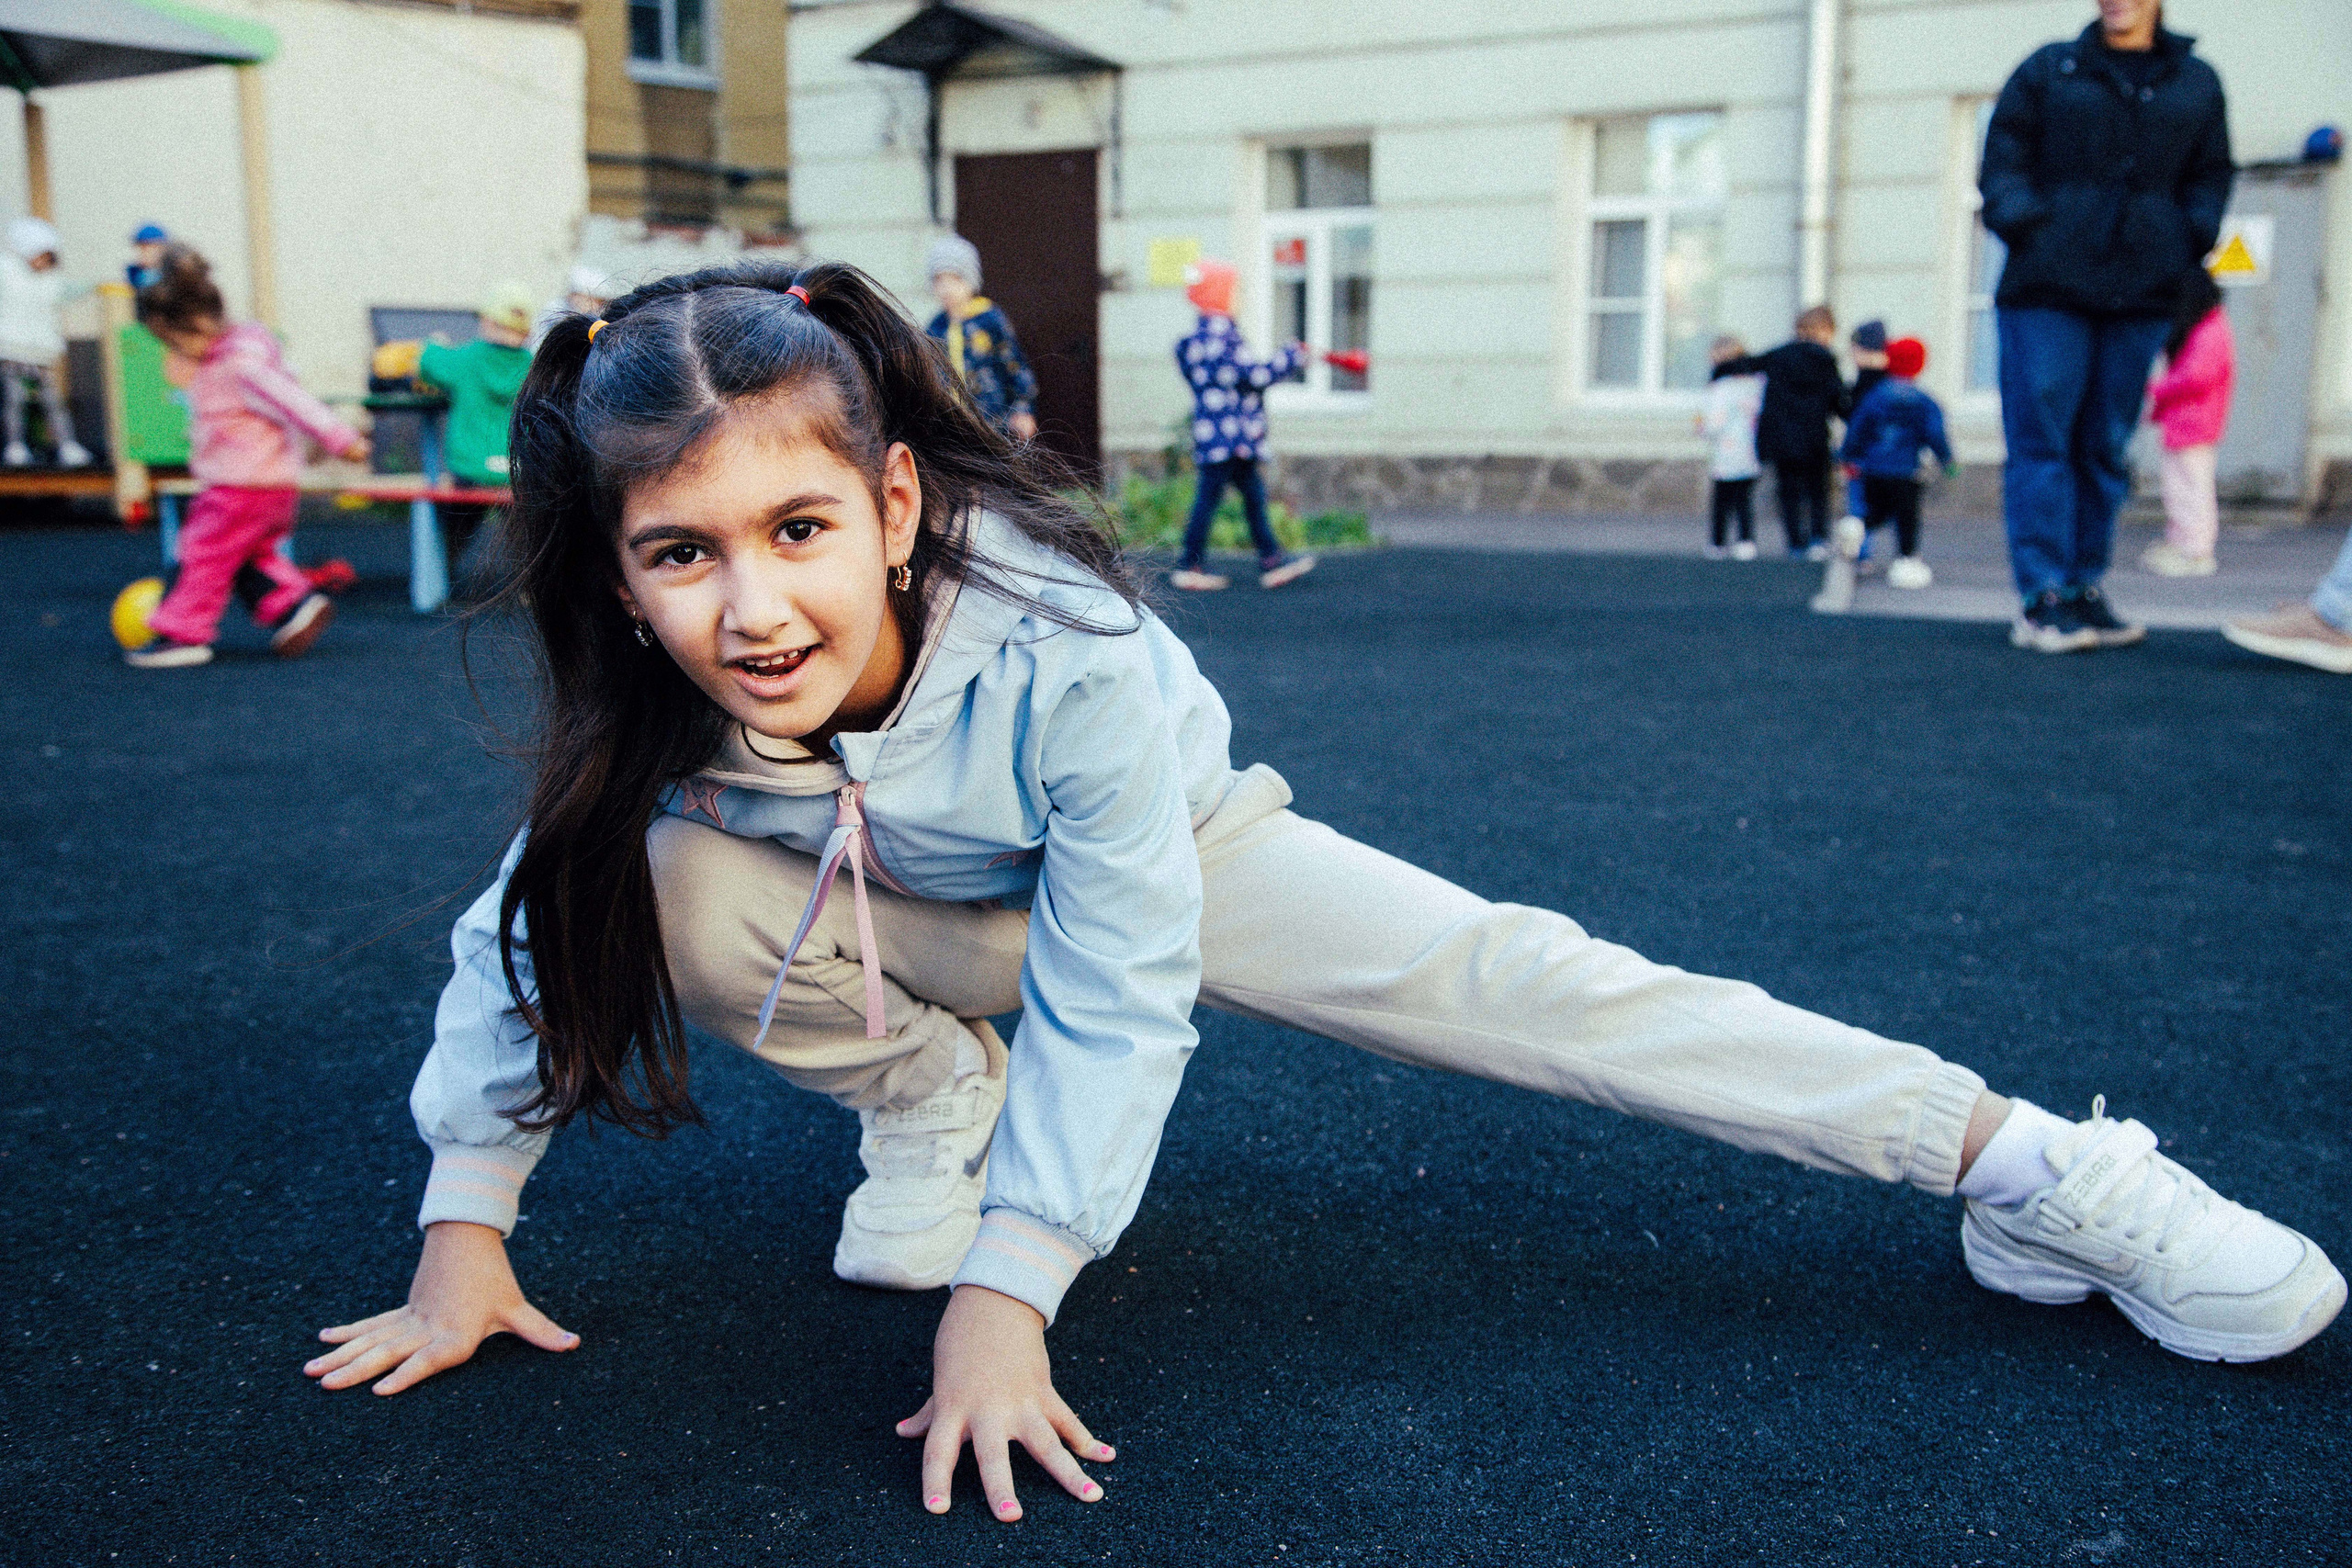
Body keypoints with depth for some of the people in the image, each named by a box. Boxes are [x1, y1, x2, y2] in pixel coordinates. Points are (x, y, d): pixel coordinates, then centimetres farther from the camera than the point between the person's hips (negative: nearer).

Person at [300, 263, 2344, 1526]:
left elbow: (1115, 987, -35)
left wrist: (1005, 1297, -37)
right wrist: (465, 1238, -18)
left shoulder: (1063, 653, -40)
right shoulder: (641, 717, -29)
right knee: (676, 878, -28)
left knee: (1507, 979, -20)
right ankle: (929, 1100, 0)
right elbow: (533, 938, -15)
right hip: (909, 912, 3)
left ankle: (2002, 1151, -11)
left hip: (1165, 850, -2)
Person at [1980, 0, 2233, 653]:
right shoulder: (2049, 70, 9)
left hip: (2139, 301, 3)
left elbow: (2210, 177, 18)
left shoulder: (2197, 83, 15)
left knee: (2105, 448, 5)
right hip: (2048, 290, -3)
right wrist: (2025, 227, -9)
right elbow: (2003, 157, 6)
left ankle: (2084, 588, 12)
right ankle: (2043, 600, -9)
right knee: (2041, 443, -8)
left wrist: (2184, 243, 1)